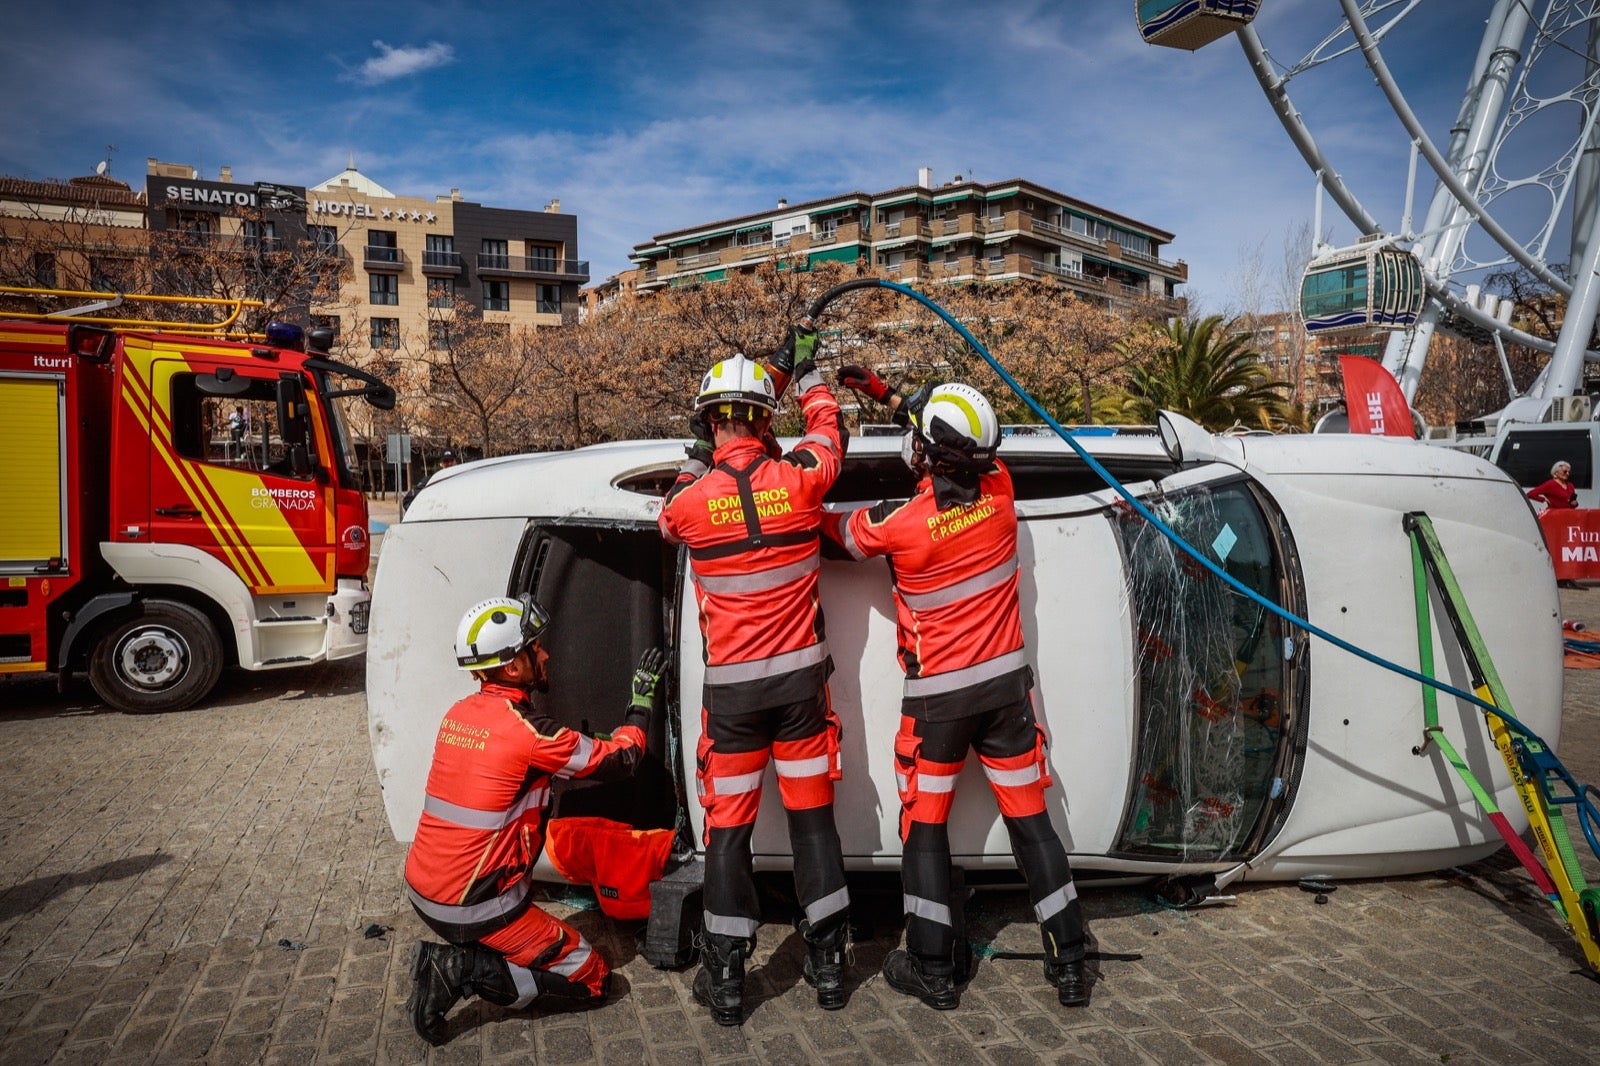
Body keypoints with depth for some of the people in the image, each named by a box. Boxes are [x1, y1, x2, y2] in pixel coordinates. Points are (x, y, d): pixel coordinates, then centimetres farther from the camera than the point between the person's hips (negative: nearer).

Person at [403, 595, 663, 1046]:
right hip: (472, 907, -7)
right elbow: (618, 757, -9)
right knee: (591, 978, 6)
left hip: (420, 890, 7)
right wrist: (643, 698, 4)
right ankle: (467, 971, -8)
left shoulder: (458, 715, 2)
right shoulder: (529, 730, -20)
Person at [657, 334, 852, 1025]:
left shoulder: (689, 498, -11)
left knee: (727, 829, 10)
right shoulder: (798, 477, -8)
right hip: (800, 679, 2)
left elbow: (669, 524, 14)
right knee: (812, 816, 14)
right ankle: (828, 965, 25)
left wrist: (701, 455, 17)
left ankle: (725, 981, 20)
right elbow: (829, 430, 15)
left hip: (732, 688, -1)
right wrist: (805, 370, 30)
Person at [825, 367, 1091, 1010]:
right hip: (1006, 681, 4)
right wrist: (884, 393, 18)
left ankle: (932, 969, 20)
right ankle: (1069, 965, 23)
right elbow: (958, 441, 13)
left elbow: (834, 529, 0)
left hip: (938, 696, -4)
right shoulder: (999, 489, -8)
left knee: (924, 825, 11)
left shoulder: (898, 523, -21)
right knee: (1029, 818, 13)